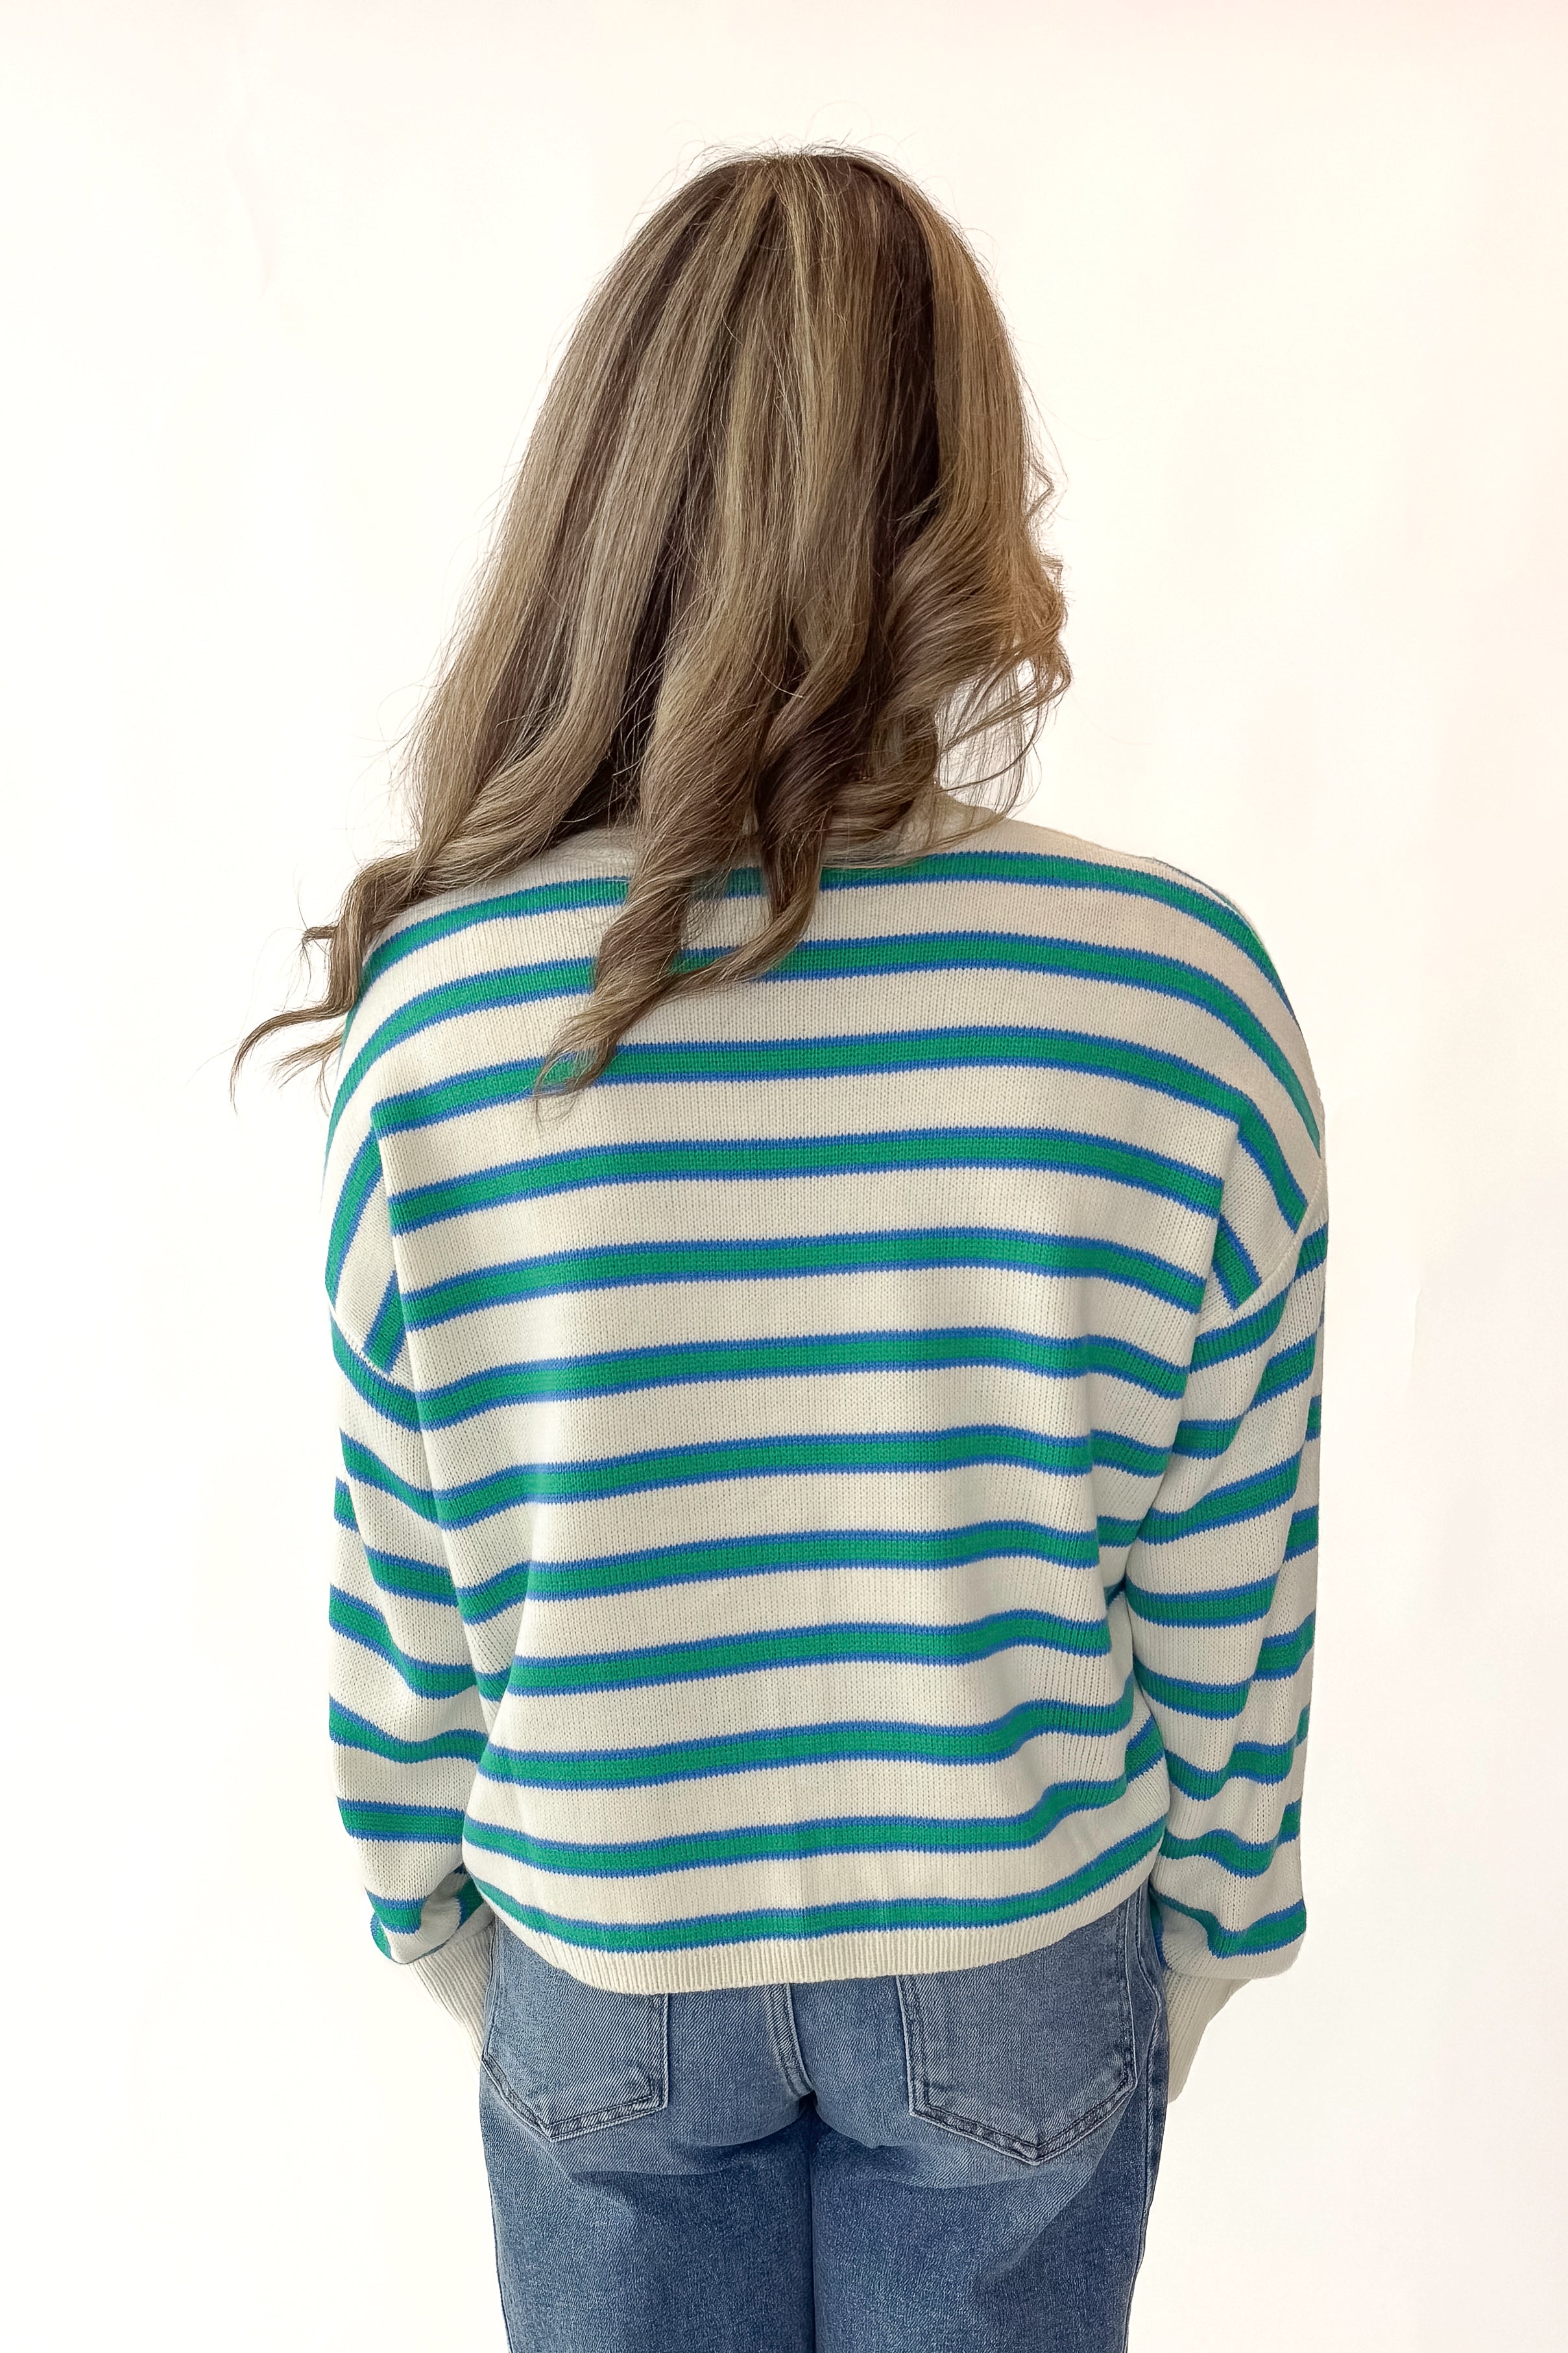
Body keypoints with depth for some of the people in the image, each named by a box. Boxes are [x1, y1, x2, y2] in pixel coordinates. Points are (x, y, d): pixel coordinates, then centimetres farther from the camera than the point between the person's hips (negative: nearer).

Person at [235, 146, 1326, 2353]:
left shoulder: (438, 1011, -21)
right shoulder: (1183, 995, -22)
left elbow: (401, 1588, -10)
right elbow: (1228, 1586, -12)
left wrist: (436, 1919, 9)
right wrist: (1208, 1930, 7)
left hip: (601, 1965, 1)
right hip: (1021, 1964, 0)